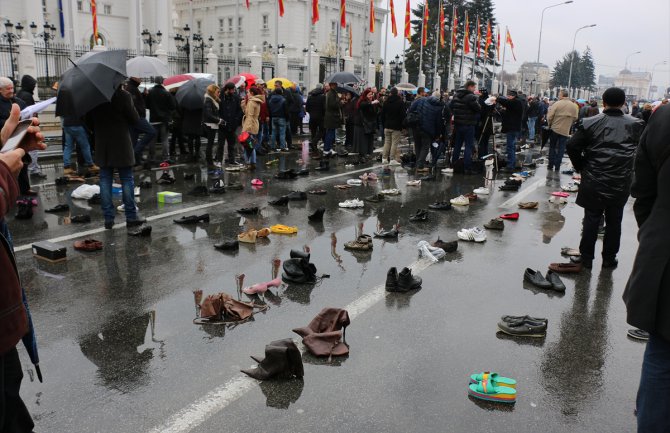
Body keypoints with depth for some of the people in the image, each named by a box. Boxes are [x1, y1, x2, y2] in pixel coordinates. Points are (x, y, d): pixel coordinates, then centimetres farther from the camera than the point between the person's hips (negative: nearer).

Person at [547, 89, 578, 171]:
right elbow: (575, 118, 3)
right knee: (561, 149, 7)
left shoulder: (557, 104, -12)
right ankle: (557, 167, 6)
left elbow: (549, 117, -13)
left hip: (555, 129, -2)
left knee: (552, 147, 13)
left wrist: (550, 125, 5)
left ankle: (550, 165, 16)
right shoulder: (574, 106, -1)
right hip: (565, 131, 2)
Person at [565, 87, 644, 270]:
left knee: (591, 219, 9)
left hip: (594, 181, -1)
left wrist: (581, 167, 3)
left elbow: (572, 146, -10)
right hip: (621, 184, 1)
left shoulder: (590, 123, -6)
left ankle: (586, 257, 13)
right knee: (614, 221, 13)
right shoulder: (635, 125, -2)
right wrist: (629, 169, 6)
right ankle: (609, 258, 22)